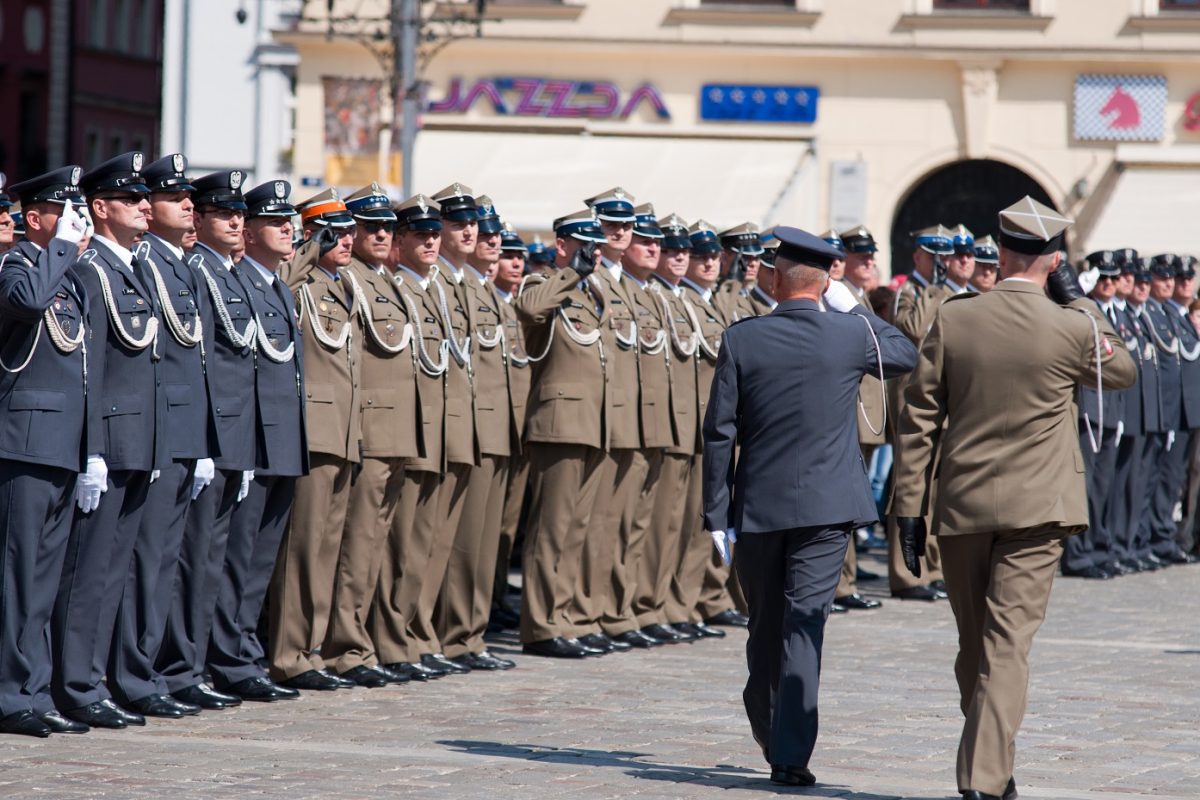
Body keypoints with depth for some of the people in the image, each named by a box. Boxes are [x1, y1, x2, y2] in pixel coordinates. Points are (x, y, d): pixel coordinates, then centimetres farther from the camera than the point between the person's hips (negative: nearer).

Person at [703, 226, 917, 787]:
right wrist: (855, 309, 20)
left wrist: (717, 515, 2)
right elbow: (907, 355, 18)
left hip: (757, 507, 1)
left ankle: (769, 736, 33)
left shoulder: (741, 339, -4)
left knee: (765, 628, 16)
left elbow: (719, 432, -3)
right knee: (804, 626, -4)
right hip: (826, 507, -1)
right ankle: (791, 754, -10)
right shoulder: (850, 335, -5)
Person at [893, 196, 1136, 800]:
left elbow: (918, 421, -1)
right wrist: (1080, 302, 12)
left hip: (961, 507, 2)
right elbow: (1123, 371, 14)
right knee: (1007, 646, -5)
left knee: (973, 648, 15)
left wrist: (909, 507, 4)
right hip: (1036, 509, -2)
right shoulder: (1070, 328, -8)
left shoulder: (952, 319, -3)